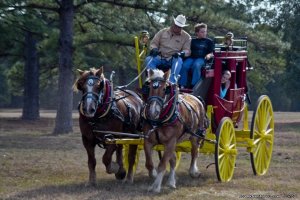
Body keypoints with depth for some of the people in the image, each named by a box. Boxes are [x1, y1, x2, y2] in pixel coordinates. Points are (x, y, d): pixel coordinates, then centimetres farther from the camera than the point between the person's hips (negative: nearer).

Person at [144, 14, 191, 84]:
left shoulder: (186, 36, 8)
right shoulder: (163, 32, 14)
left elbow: (187, 50, 1)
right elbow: (153, 43, 14)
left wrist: (181, 53, -22)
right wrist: (154, 49, -10)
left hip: (174, 59, -2)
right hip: (160, 58, 2)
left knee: (178, 60, -36)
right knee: (148, 59, -26)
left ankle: (172, 82, -52)